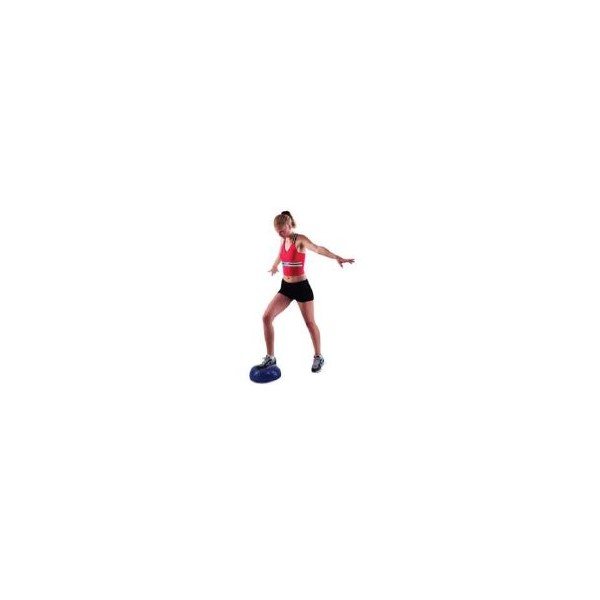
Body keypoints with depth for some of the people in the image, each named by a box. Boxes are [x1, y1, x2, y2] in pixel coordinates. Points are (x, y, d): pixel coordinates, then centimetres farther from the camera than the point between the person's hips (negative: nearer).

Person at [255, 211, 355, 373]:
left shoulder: (300, 240, -15)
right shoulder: (284, 241, 6)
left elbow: (317, 248, -35)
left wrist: (337, 257, -52)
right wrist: (274, 266, 51)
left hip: (301, 287, -6)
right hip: (285, 287, 6)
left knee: (310, 323, 6)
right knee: (266, 317, -4)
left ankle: (318, 357, 26)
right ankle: (270, 357, 7)